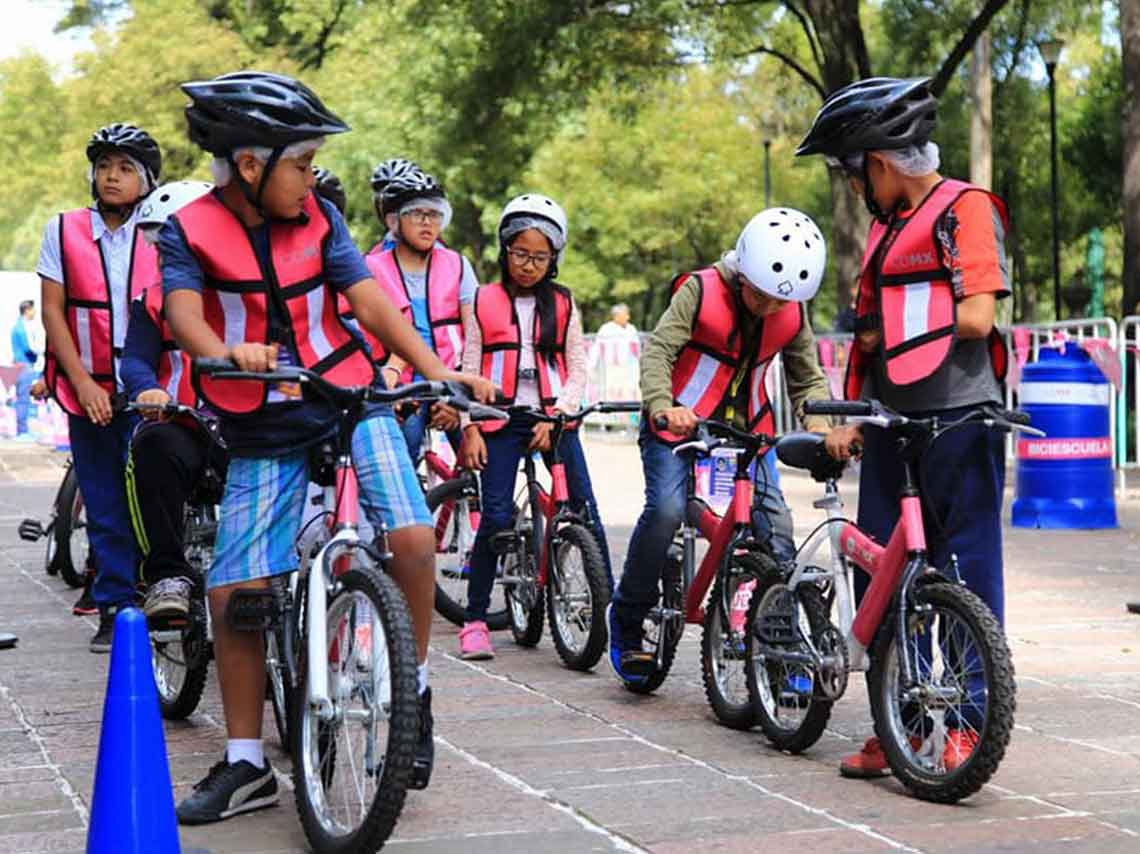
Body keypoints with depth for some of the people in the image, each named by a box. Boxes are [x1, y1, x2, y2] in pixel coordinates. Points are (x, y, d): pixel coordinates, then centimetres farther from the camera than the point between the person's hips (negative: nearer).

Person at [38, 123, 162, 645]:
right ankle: (115, 609, 14)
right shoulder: (64, 232, 4)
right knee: (105, 509, 6)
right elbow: (52, 311, 2)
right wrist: (81, 381, -7)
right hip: (89, 392, 1)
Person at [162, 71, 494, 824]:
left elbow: (370, 301, -6)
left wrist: (438, 370, -19)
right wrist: (227, 351, -45)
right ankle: (246, 765, 11)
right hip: (261, 430, -1)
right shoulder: (189, 232, -6)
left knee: (411, 535, -22)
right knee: (235, 591, -4)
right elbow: (183, 311, -23)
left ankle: (413, 691, 2)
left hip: (350, 401, 1)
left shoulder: (319, 219, 1)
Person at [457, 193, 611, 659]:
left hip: (554, 418, 1)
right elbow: (470, 368, 5)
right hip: (502, 421, -1)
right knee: (496, 517, -9)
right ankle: (474, 619, 2)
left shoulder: (563, 306, 9)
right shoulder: (484, 302, 6)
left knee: (585, 512, -7)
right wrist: (470, 430, -4)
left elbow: (576, 371, 6)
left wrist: (556, 415, -9)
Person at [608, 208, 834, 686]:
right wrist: (661, 405, -39)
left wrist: (817, 422, -14)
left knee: (774, 522, -10)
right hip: (681, 426, -4)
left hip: (746, 431, 4)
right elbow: (659, 348, -21)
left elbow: (807, 377, 7)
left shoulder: (792, 315, -2)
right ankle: (627, 620, -5)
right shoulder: (702, 291, -15)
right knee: (665, 509, -24)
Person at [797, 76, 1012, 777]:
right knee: (880, 577, 7)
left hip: (960, 423, -8)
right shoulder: (887, 226, 20)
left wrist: (887, 329, -1)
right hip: (894, 428, 8)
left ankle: (971, 721, 5)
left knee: (968, 574, -3)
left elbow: (974, 319, -15)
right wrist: (850, 421, 12)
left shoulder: (967, 209, -5)